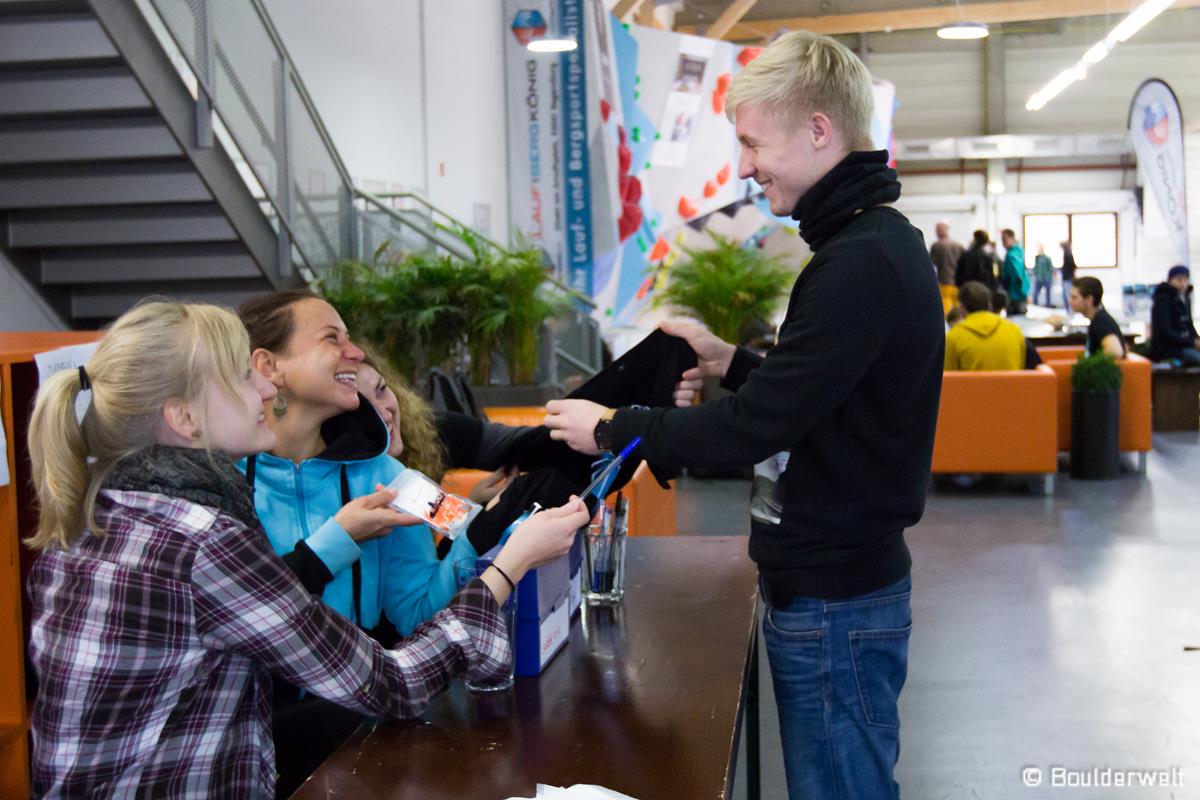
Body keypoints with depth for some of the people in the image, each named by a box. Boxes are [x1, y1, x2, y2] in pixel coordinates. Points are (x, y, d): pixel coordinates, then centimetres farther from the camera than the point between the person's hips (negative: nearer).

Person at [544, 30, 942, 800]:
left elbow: (754, 428, -23)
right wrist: (731, 362, 7)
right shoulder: (881, 241, 10)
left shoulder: (861, 262, -23)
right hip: (847, 573, 10)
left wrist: (610, 429, -11)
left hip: (831, 599, -10)